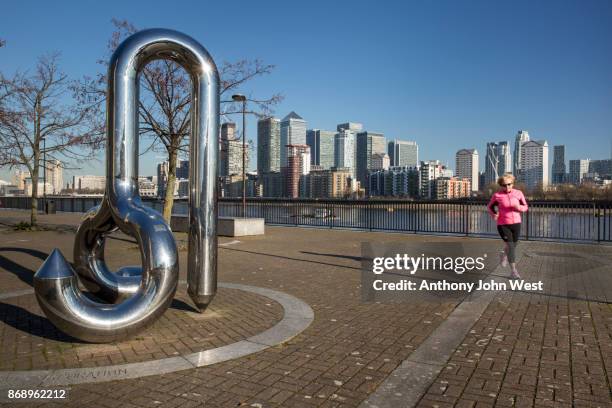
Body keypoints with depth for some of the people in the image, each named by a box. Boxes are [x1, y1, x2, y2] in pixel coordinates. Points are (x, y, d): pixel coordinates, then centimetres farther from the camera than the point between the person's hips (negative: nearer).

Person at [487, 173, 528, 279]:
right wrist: (493, 214, -13)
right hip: (503, 224, -3)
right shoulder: (497, 195, -9)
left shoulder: (518, 193, -4)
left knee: (514, 245, 17)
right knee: (510, 246, -8)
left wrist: (519, 207, -17)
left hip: (516, 223, 3)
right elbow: (489, 207, 6)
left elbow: (525, 207, 6)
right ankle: (514, 270, 3)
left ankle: (504, 255, 51)